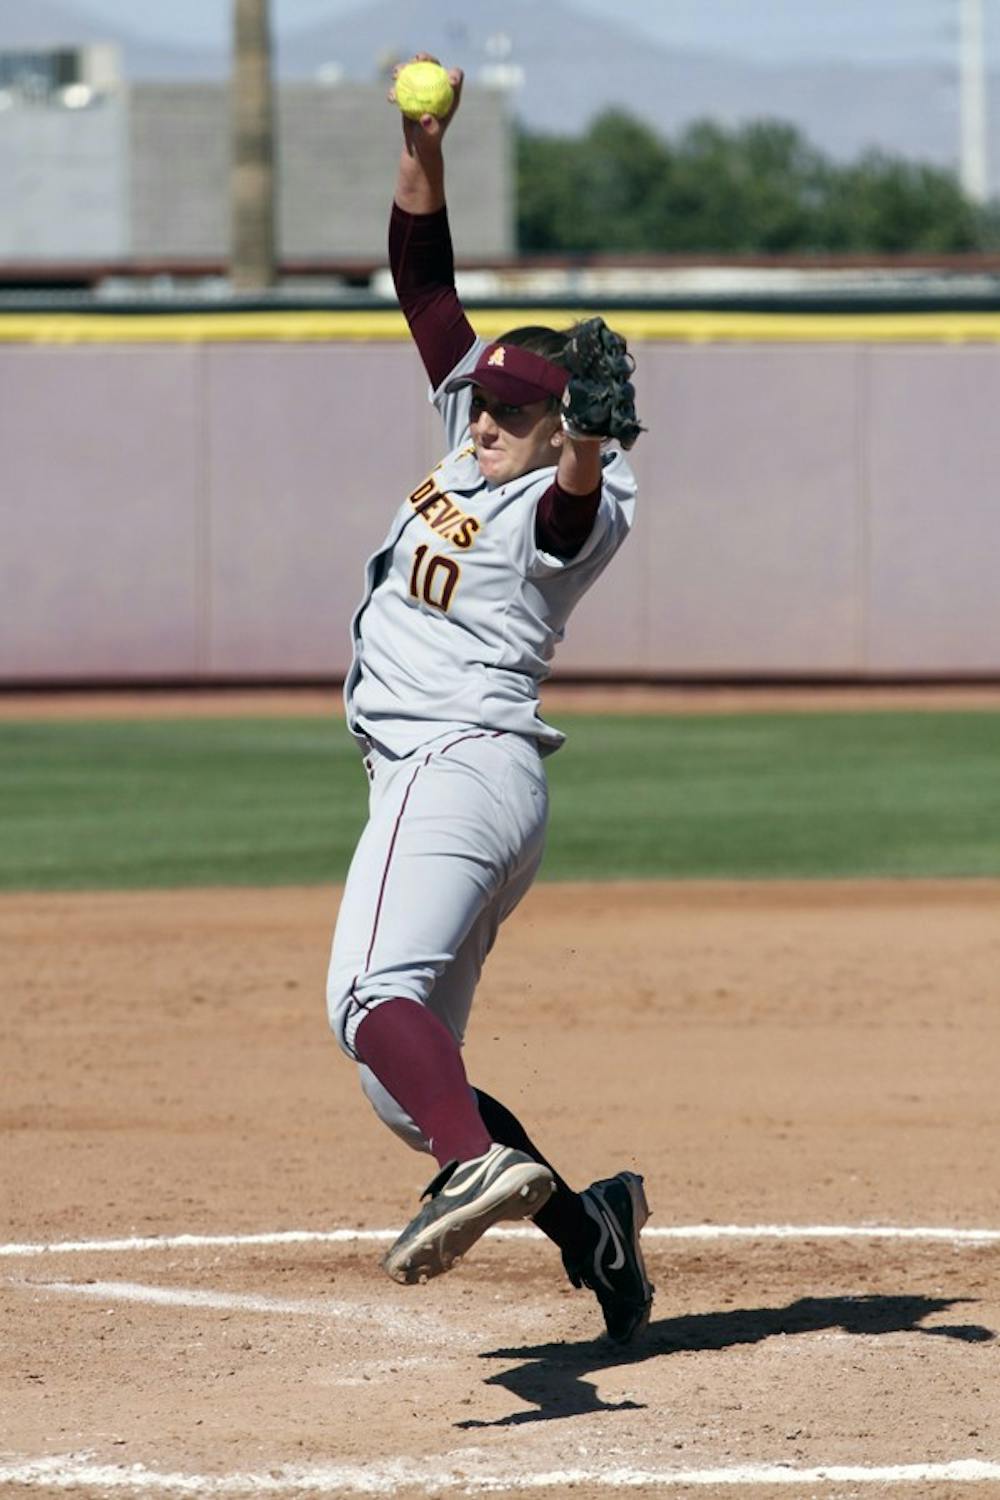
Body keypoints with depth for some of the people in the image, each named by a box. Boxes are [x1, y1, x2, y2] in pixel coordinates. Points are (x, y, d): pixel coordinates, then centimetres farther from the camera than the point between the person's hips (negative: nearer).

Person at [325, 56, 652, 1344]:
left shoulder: (567, 509, -8)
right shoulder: (476, 456, 16)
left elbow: (580, 501, -34)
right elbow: (425, 288, 16)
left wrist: (587, 448, -56)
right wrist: (422, 150, 5)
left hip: (457, 765, -10)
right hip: (456, 786, 10)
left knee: (375, 999, -32)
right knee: (409, 1064, 10)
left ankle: (483, 1163, -52)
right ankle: (584, 1226, 9)